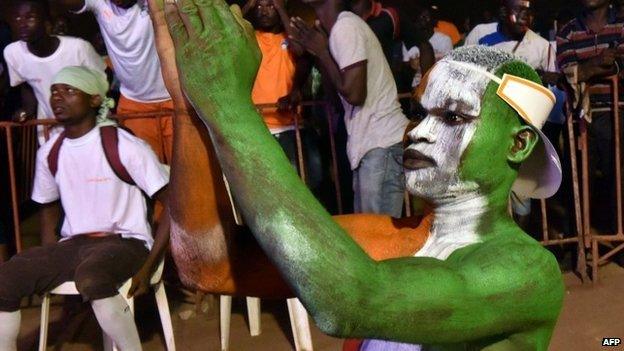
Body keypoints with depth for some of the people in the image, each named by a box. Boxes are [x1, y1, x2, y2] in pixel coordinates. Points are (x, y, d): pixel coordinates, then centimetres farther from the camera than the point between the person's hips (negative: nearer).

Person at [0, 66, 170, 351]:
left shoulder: (125, 146, -14)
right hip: (74, 244, 6)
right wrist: (48, 263, 8)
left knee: (90, 279, -38)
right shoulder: (49, 153, 6)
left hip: (125, 241, -6)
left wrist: (149, 266, -16)